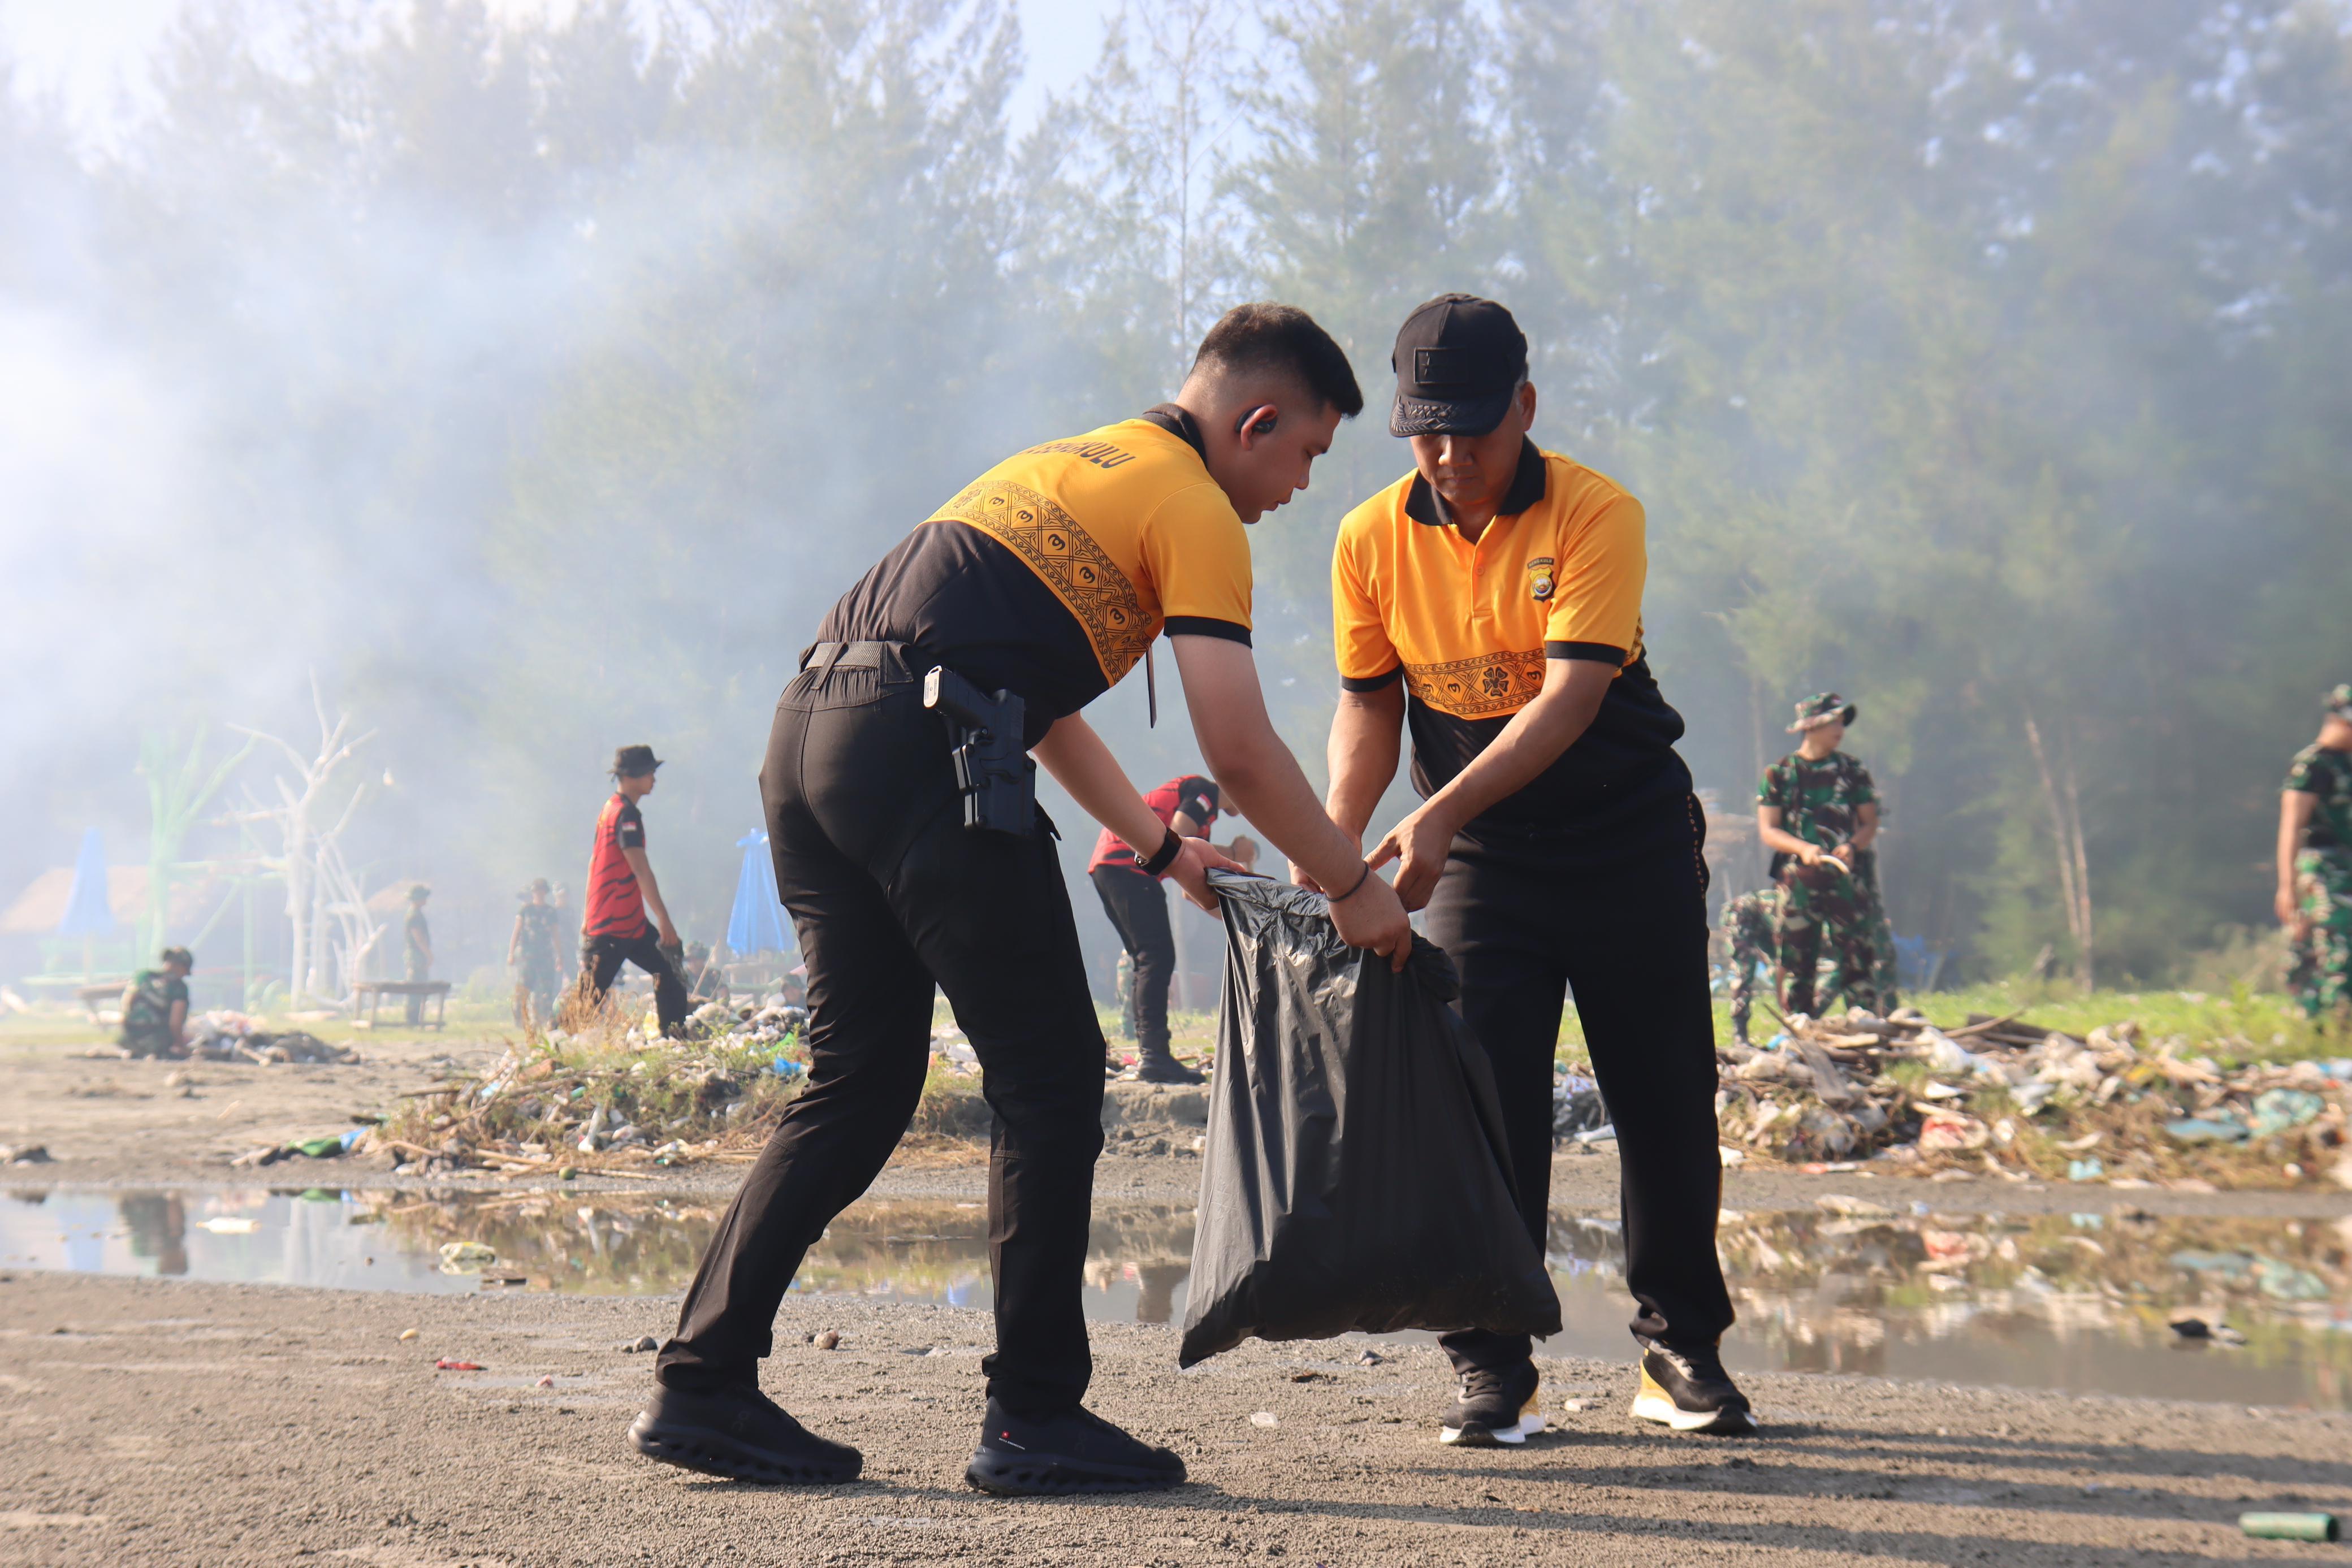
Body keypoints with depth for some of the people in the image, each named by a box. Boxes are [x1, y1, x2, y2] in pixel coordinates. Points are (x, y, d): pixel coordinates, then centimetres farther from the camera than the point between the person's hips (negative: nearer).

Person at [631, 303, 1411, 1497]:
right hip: (925, 749, -9)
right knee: (1048, 1082, 0)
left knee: (856, 1082, 14)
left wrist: (1162, 849, 40)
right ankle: (1034, 1416, 2)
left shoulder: (1069, 462, 30)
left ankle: (701, 1383, 11)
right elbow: (1239, 751, -4)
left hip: (807, 733, 9)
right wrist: (1355, 887, 9)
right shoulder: (1194, 510, 4)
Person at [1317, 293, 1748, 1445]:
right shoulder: (1372, 540, -5)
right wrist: (1336, 840, -14)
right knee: (1483, 1101, -6)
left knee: (1666, 1099, 5)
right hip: (1481, 860, 2)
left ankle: (1681, 1348, 19)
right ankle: (1491, 1369, 1)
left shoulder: (1596, 515, -16)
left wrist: (1443, 812, -36)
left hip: (1631, 839, -1)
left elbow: (1571, 694, -26)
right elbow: (1369, 705, 3)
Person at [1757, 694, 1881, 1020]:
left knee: (1857, 956, -6)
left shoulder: (1853, 771, 9)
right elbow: (1768, 831, 0)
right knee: (1796, 960, 0)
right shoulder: (1778, 774, 4)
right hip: (1797, 880, -1)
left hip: (1845, 878, 1)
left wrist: (1852, 847, -12)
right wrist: (1804, 848, -18)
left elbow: (1870, 823, 10)